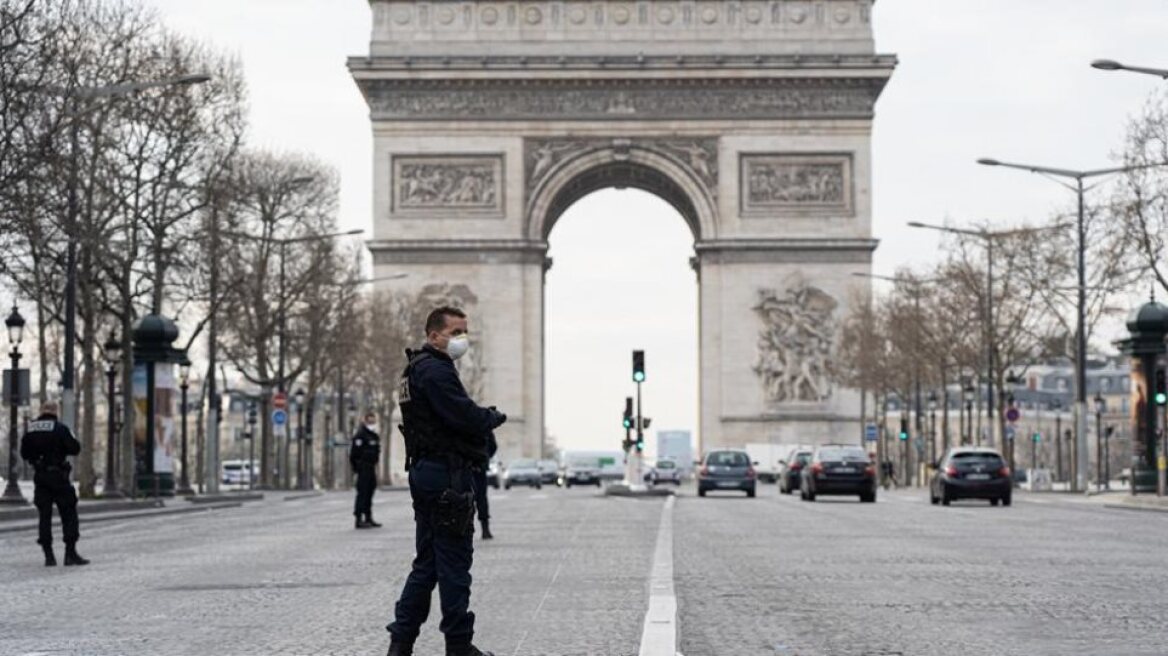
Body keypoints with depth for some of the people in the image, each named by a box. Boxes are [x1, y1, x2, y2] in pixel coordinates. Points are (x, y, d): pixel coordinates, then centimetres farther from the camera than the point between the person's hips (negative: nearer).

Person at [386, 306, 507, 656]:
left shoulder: (418, 370, 20)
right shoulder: (435, 371, -15)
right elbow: (466, 417, -22)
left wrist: (482, 418, 4)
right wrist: (494, 417, -4)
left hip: (425, 470, 11)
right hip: (448, 473, -11)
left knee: (427, 563, 13)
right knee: (455, 564, -3)